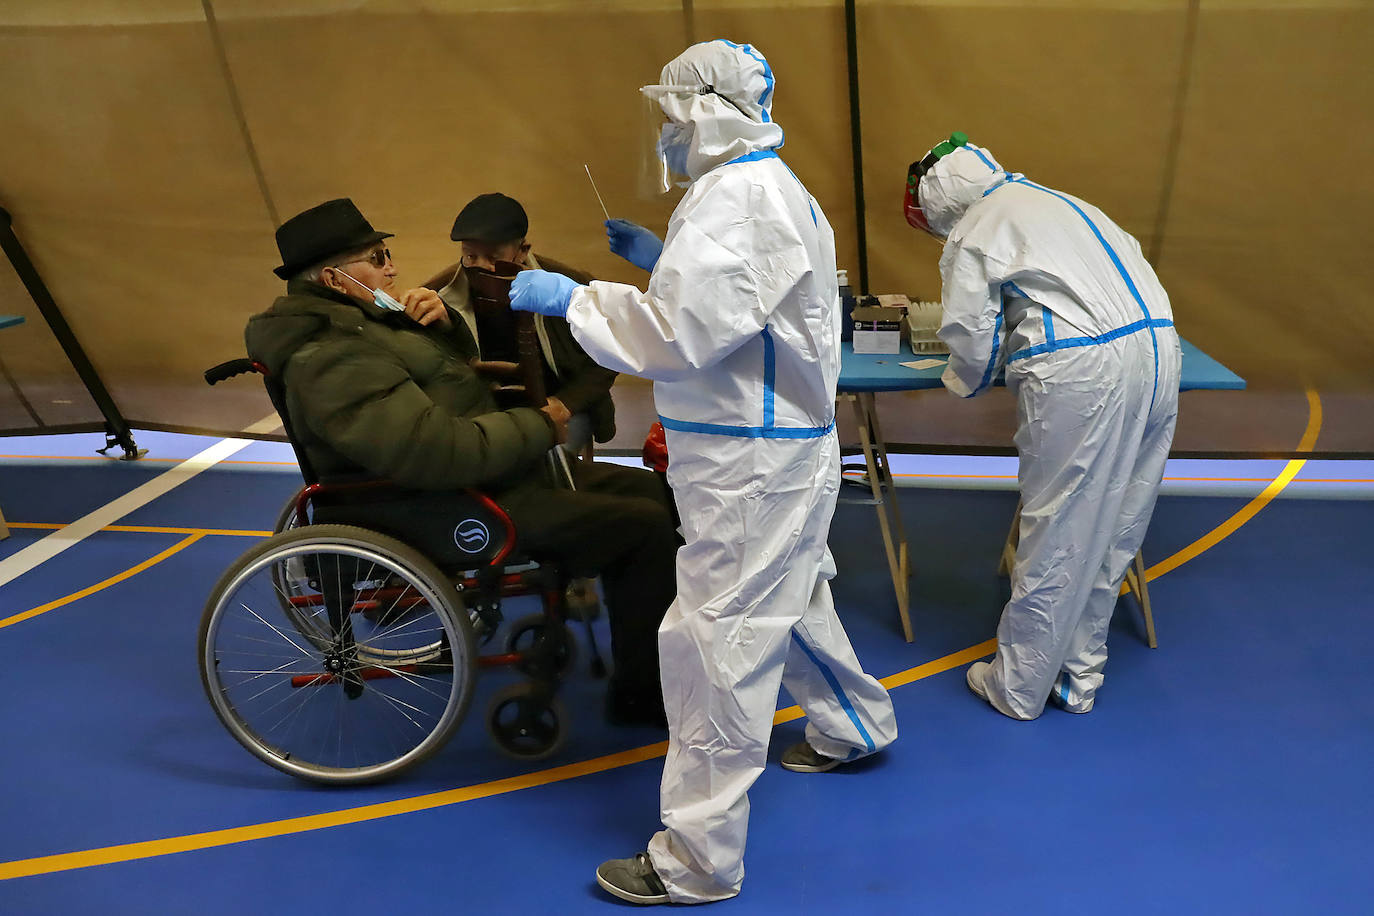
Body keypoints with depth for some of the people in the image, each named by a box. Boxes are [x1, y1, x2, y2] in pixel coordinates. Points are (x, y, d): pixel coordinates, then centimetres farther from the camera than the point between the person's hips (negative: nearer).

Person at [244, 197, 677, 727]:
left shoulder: (358, 320, 12)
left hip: (486, 472, 11)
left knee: (644, 489, 11)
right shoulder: (330, 360, -21)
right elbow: (437, 454, -32)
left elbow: (457, 363, 23)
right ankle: (640, 695, 1)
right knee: (644, 526, -15)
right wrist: (538, 426, -19)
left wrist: (444, 322, 0)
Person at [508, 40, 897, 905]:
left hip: (753, 460, -11)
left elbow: (681, 334, -25)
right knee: (791, 599, 27)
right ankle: (854, 725, 49)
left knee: (719, 642, -5)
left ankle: (698, 861, 7)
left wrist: (571, 297, -17)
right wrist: (662, 256, 14)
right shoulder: (770, 185, 15)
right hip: (784, 441, 11)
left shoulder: (737, 199, -19)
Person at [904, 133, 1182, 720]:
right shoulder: (1056, 201, 27)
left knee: (1055, 533, 2)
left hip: (1082, 369, -8)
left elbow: (971, 337, 0)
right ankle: (1078, 676, 27)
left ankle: (1018, 688, 16)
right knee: (1112, 529, 14)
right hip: (1158, 348, 8)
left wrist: (963, 382, 21)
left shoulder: (973, 231, 4)